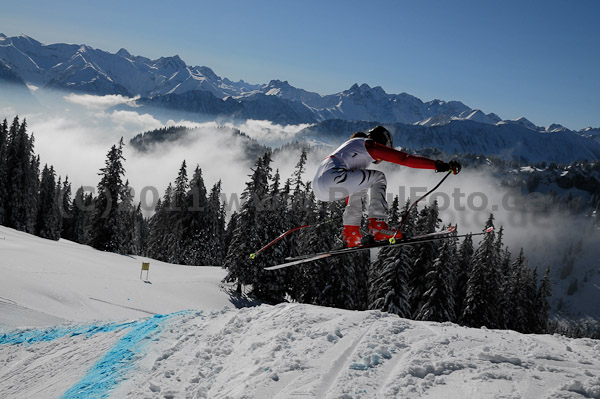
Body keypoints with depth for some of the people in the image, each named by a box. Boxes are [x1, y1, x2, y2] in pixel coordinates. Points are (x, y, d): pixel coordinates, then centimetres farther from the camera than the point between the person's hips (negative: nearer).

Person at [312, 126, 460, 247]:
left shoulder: (352, 144, 34)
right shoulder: (369, 145, 7)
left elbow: (349, 183, 45)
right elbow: (404, 158, -1)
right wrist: (438, 165, 0)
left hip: (318, 185, 9)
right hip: (332, 179, -9)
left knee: (359, 186, 32)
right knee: (378, 178, 4)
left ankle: (351, 236, 24)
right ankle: (378, 228, -4)